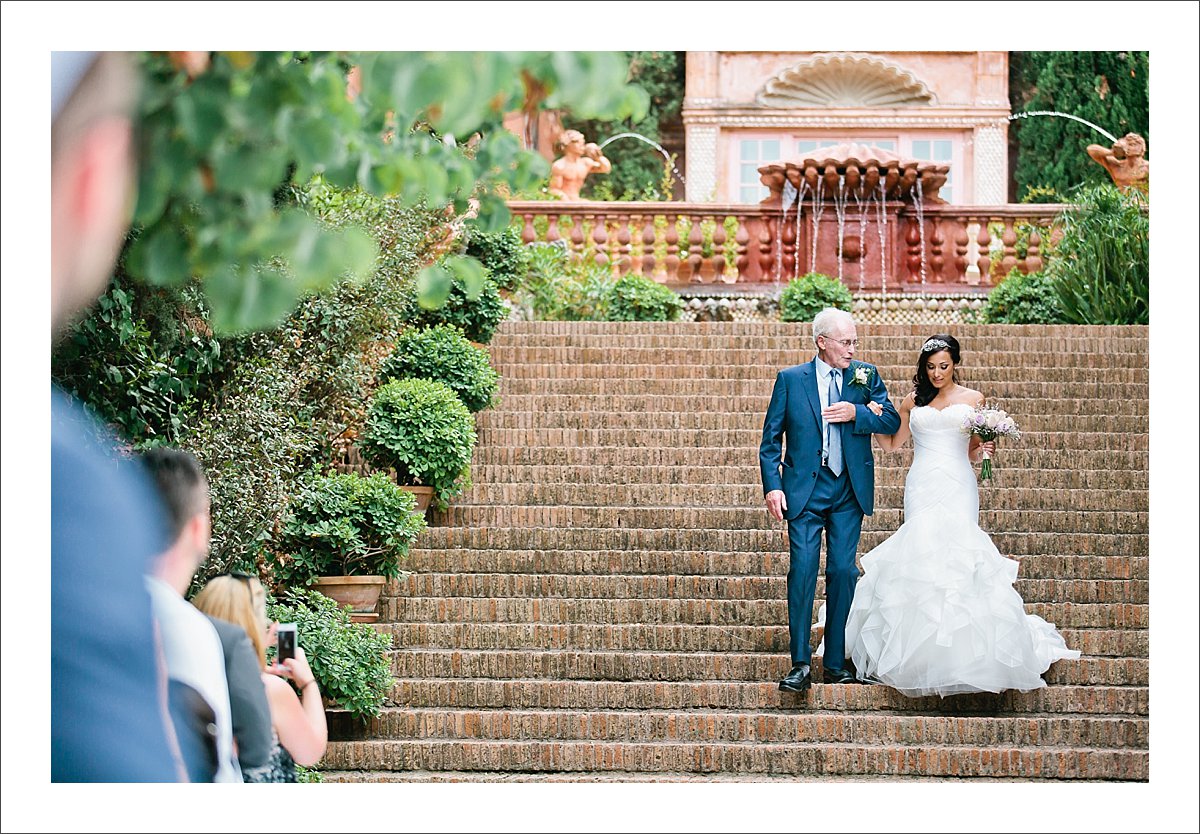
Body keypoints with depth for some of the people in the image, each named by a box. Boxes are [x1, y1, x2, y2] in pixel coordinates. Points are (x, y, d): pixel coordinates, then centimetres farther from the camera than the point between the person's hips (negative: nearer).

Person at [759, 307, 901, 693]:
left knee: (843, 572, 2)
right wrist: (772, 485, -9)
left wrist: (857, 412, -14)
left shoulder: (866, 376, 7)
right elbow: (771, 439, 2)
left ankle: (835, 661, 10)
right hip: (805, 488, -2)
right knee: (802, 569, -10)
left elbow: (892, 421, 3)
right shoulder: (790, 379, 2)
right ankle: (800, 663, -8)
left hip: (849, 491, 2)